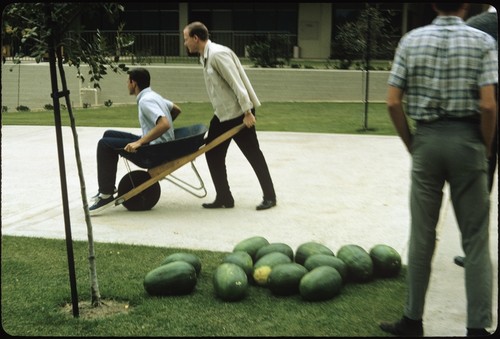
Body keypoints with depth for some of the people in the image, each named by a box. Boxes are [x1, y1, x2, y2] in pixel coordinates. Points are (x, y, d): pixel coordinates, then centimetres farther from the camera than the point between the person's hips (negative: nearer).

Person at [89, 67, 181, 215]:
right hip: (154, 143, 11)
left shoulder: (145, 100, -18)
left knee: (105, 144, -15)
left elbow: (164, 124, -32)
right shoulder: (152, 95, 12)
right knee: (109, 135, 16)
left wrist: (139, 142, -30)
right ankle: (107, 186, 19)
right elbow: (176, 110, 26)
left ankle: (106, 195, -10)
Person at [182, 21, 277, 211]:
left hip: (238, 113, -10)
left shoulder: (218, 54, -19)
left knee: (253, 154, 1)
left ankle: (269, 196, 13)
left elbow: (237, 84, -23)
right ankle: (224, 198, 14)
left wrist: (247, 112, -24)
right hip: (222, 114, 10)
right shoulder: (205, 56, 11)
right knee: (213, 154, 7)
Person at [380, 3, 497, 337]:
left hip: (427, 139, 2)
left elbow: (393, 102, -2)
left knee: (422, 234, 10)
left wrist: (411, 144, 9)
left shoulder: (411, 40, 3)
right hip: (467, 140, -1)